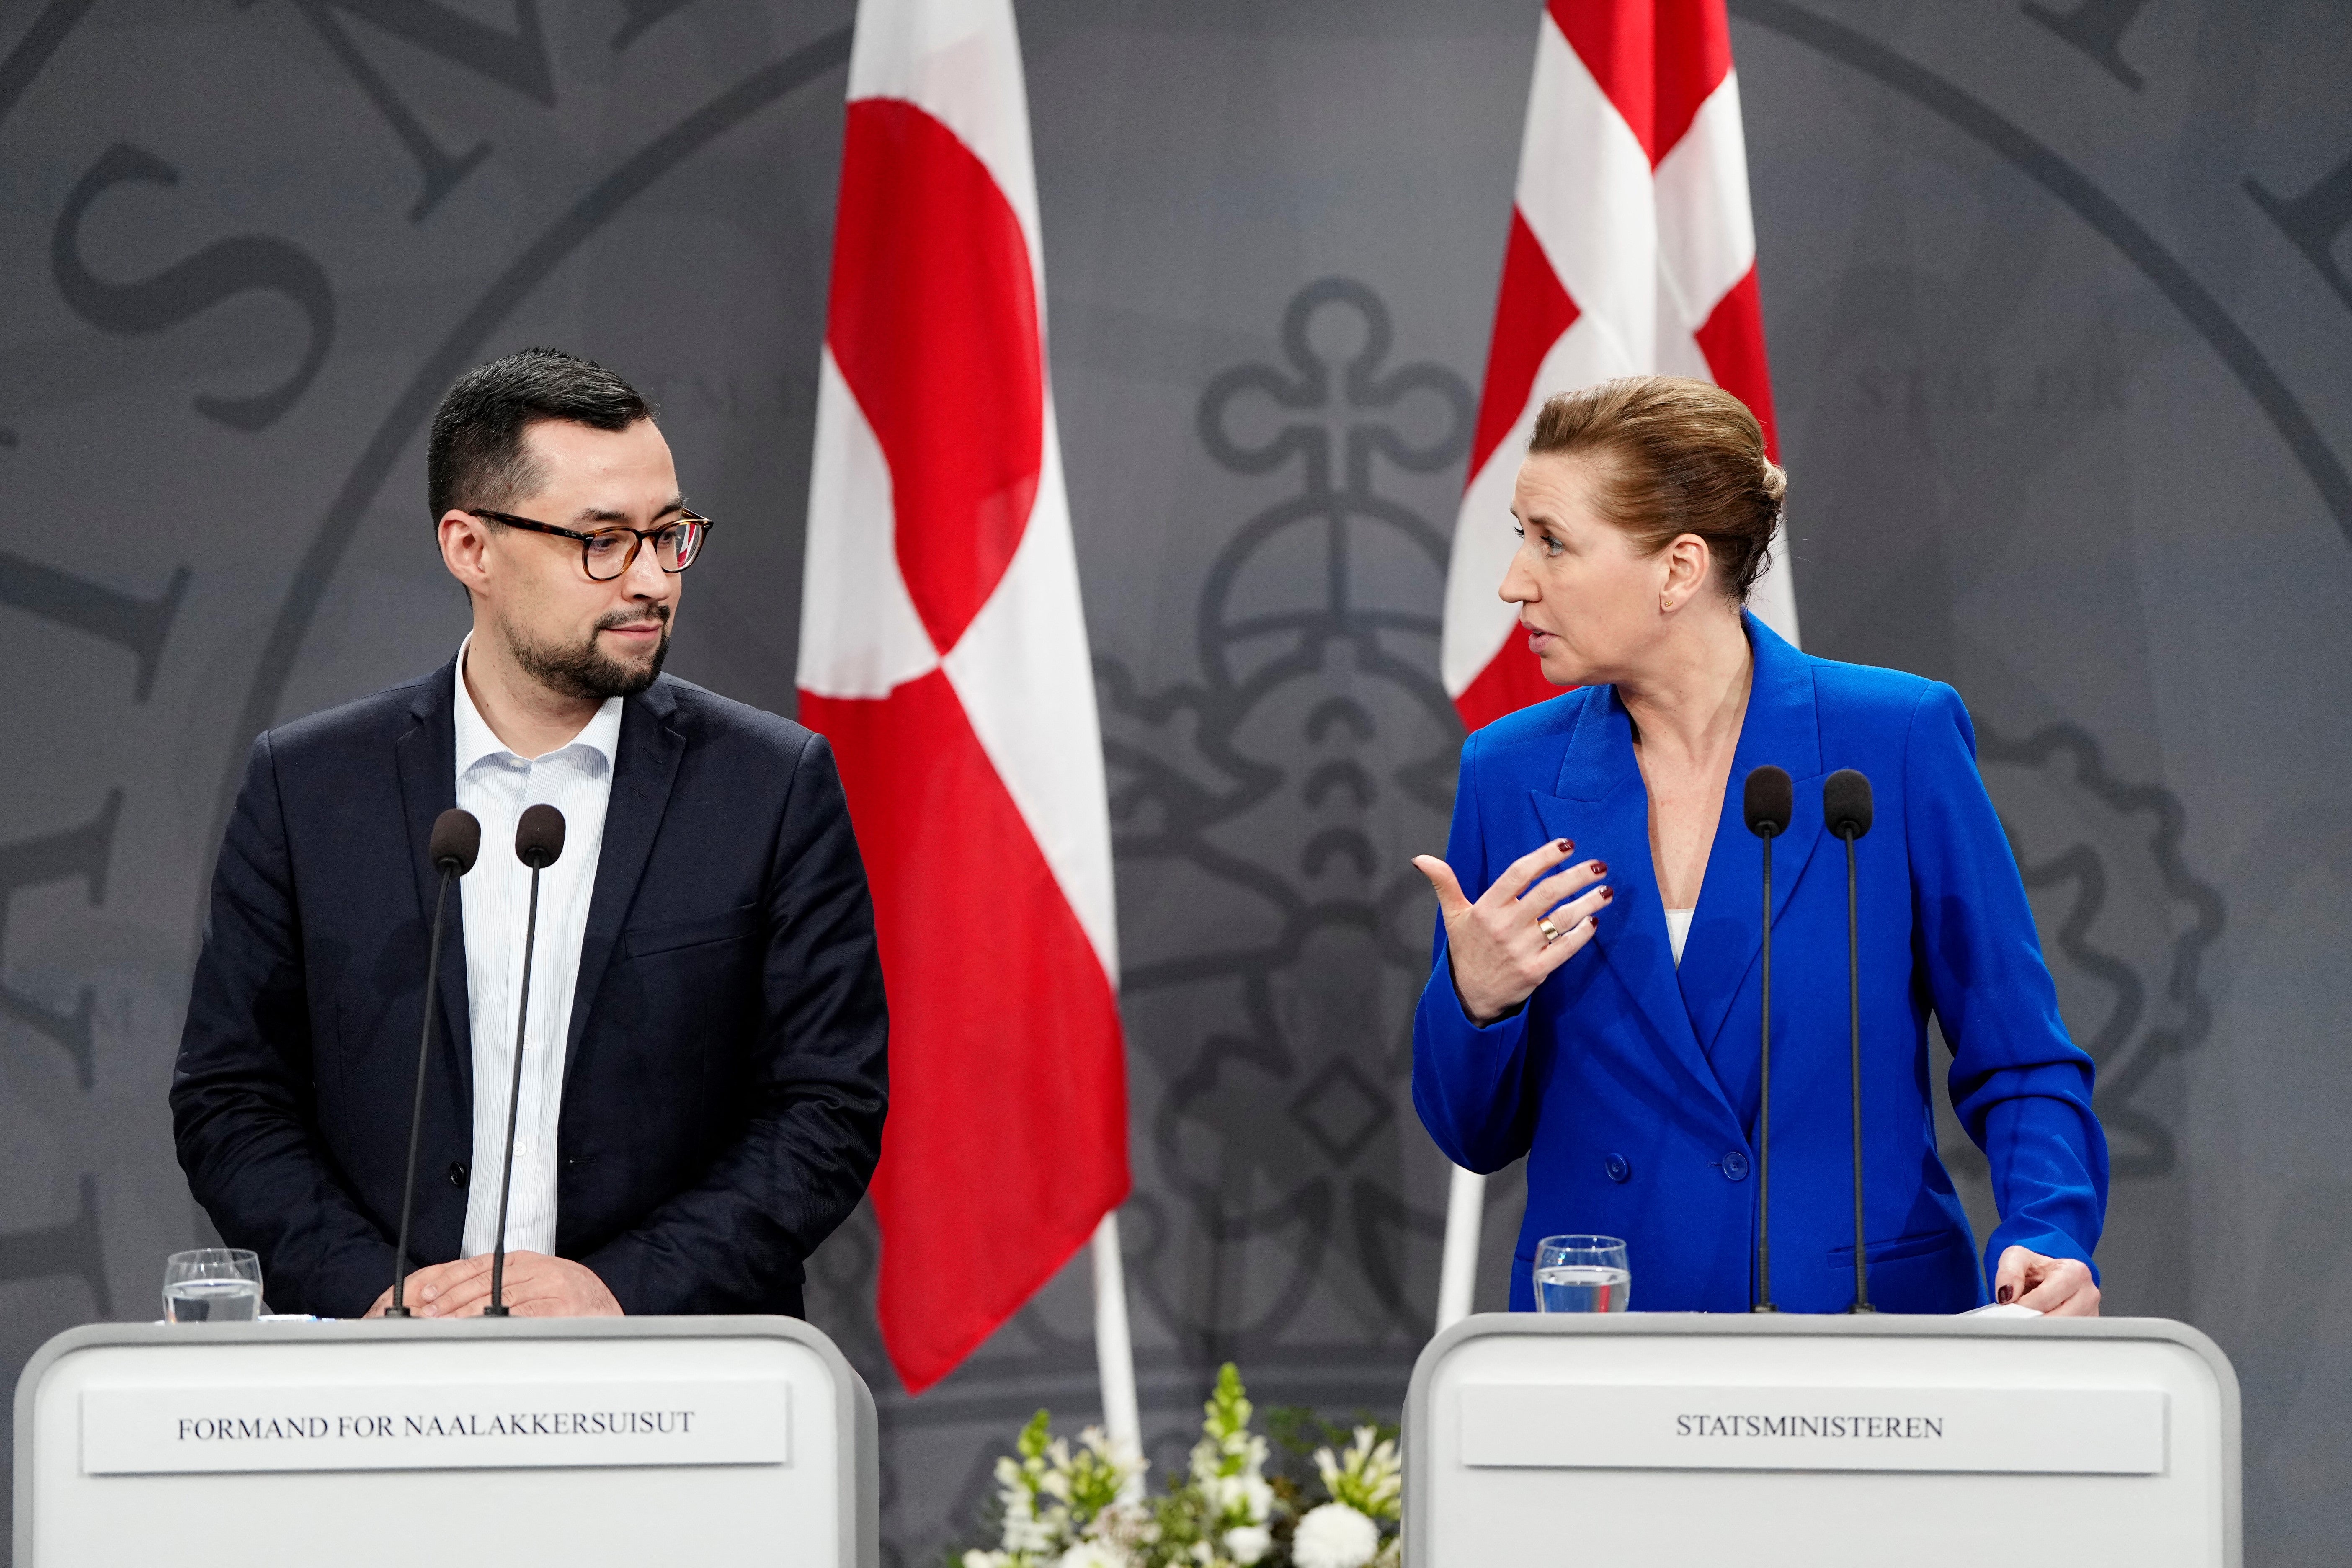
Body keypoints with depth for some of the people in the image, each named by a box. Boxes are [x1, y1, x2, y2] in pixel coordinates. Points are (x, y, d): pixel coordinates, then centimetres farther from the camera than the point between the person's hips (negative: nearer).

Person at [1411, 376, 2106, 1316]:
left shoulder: (1900, 740, -3)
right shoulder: (1510, 774, 5)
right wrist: (1473, 1000, -11)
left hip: (1867, 1326, 0)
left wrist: (2047, 1242, -16)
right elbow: (1478, 1134, 10)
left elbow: (2017, 1062, 2)